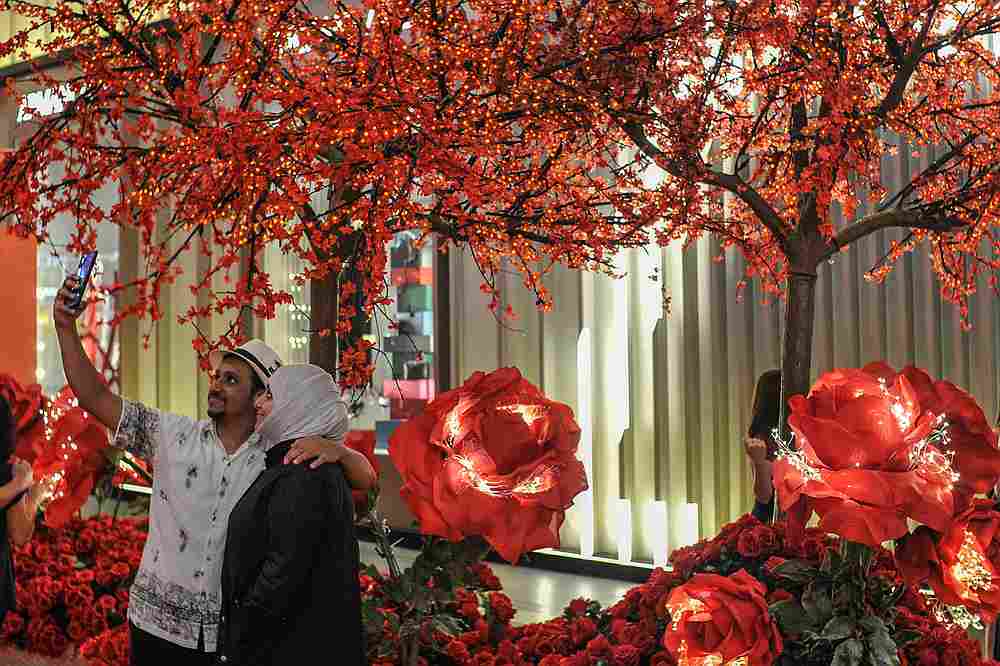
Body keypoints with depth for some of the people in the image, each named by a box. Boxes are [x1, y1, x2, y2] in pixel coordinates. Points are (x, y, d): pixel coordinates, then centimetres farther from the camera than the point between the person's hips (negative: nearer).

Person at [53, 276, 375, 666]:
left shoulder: (282, 456, -4)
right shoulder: (172, 435, 0)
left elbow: (365, 479, -5)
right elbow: (96, 397, -1)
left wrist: (335, 450, -25)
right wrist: (66, 327, -10)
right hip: (157, 624, 1)